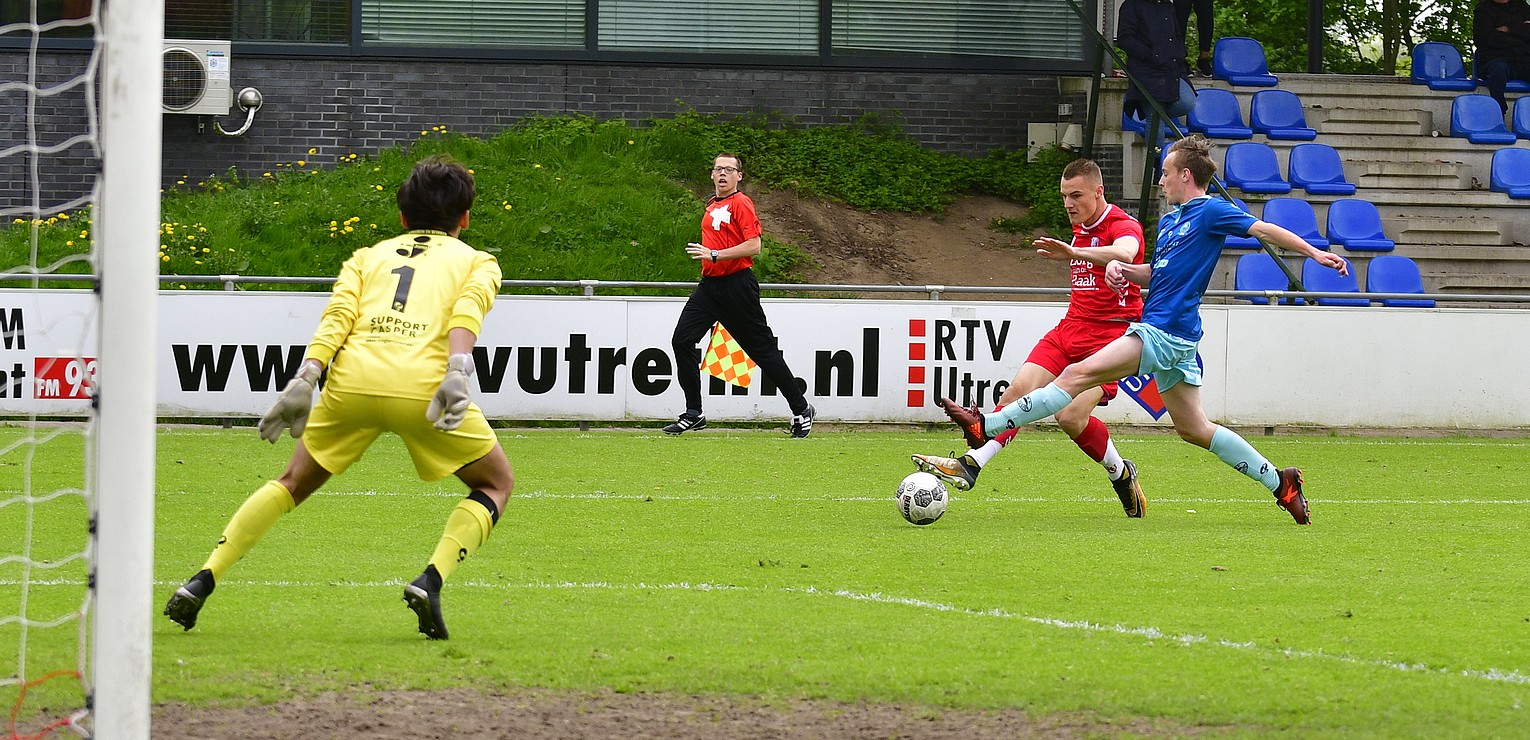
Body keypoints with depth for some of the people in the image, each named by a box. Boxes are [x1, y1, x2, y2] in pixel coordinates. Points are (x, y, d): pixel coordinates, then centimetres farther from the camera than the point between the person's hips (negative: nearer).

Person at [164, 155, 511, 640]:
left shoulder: (368, 257, 31)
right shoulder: (478, 262, 25)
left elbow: (337, 315, 11)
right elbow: (467, 310, 1)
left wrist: (304, 381, 0)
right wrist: (458, 372, -15)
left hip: (353, 378, 3)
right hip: (422, 382, -3)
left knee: (294, 482, 23)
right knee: (495, 483, 18)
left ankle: (200, 584, 12)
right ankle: (431, 581, -3)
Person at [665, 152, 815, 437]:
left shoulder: (741, 203, -11)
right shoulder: (712, 205, 15)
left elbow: (753, 245, -20)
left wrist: (714, 255, -23)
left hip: (736, 284, -8)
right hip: (709, 284, 8)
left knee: (762, 348, -2)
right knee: (682, 340, -4)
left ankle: (801, 410, 10)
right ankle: (693, 414, 3)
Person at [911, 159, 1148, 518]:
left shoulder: (1123, 225, -12)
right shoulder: (1081, 228, 16)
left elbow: (1124, 253, -39)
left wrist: (1074, 252, -53)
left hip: (1111, 334, -8)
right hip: (1070, 327, 8)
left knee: (1071, 417, -19)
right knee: (1019, 391, -12)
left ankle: (1122, 475, 5)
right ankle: (970, 464, -18)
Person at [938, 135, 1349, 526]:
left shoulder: (1211, 211, -6)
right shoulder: (1169, 221, 21)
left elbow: (1264, 230, -7)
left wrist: (1314, 252, -14)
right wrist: (1123, 269, 10)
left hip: (1166, 332, -11)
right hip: (1170, 336, 11)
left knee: (1079, 375, -15)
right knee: (1192, 428, 13)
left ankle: (987, 426, -20)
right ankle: (1279, 482, 17)